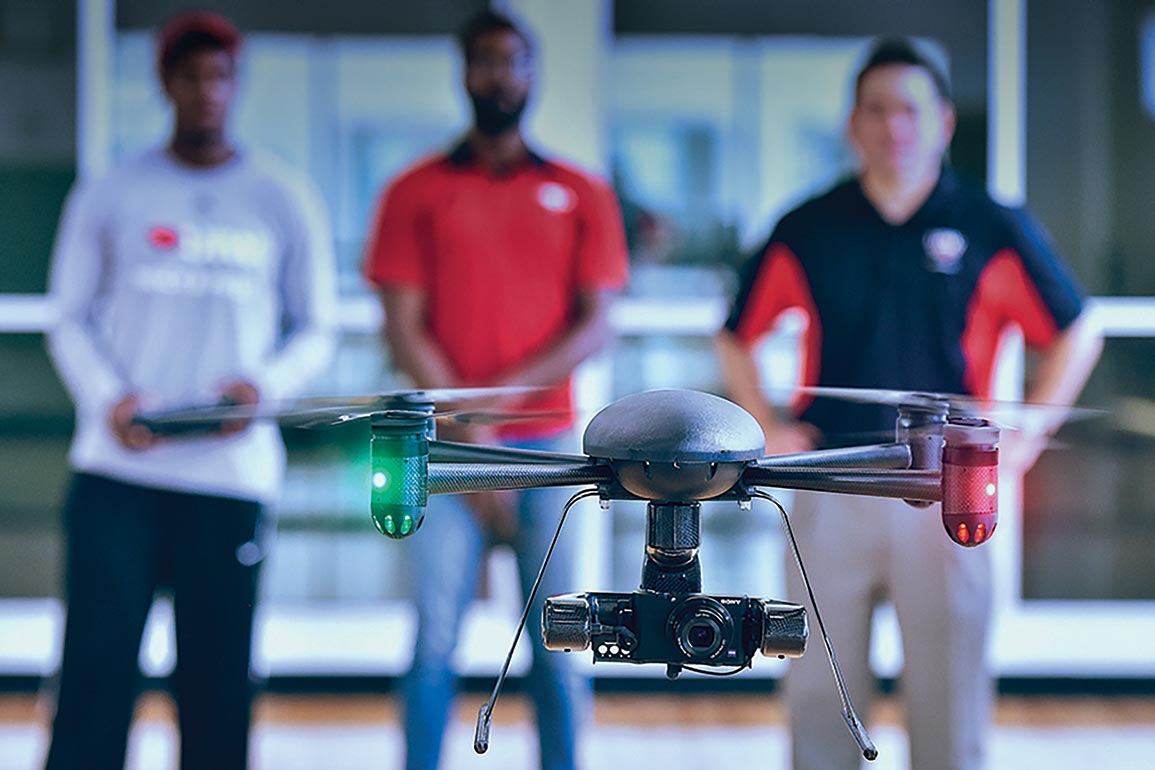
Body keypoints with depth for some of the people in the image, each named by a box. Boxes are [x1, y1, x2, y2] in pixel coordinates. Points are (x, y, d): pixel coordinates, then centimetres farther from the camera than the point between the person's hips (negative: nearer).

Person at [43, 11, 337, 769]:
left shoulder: (285, 203, 9)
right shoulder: (108, 197, 8)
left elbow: (316, 330, 11)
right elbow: (71, 320, 9)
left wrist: (265, 385, -10)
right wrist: (108, 397, -11)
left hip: (230, 472, 0)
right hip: (116, 474, 0)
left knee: (217, 679, 2)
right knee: (97, 668, -5)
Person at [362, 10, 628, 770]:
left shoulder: (581, 195, 10)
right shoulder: (416, 192, 7)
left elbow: (596, 324, 3)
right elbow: (403, 328, 1)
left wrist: (506, 392, -11)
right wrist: (468, 432, -9)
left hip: (549, 445, 1)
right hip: (448, 449, -1)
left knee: (556, 641, 0)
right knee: (436, 637, -6)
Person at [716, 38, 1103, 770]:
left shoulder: (993, 229, 0)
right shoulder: (807, 231, 4)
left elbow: (1077, 336, 8)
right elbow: (739, 338, 15)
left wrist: (1024, 437, 1)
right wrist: (767, 428, 4)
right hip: (830, 490, 1)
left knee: (949, 688, 4)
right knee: (819, 693, 6)